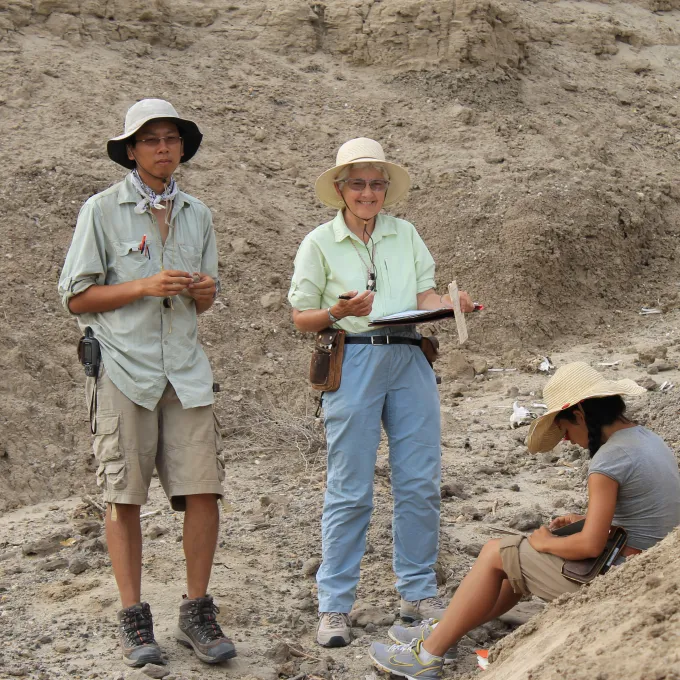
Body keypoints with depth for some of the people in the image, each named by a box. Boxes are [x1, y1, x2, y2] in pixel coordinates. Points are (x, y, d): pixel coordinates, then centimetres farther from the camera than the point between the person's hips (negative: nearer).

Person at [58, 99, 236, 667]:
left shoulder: (197, 214, 14)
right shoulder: (102, 210, 0)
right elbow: (76, 297, -2)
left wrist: (204, 290, -2)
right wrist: (145, 287, -13)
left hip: (186, 369, 4)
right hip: (123, 366, -3)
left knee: (203, 489, -3)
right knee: (125, 495, 0)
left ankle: (197, 613, 9)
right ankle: (133, 618, 10)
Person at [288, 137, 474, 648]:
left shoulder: (406, 234, 15)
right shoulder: (320, 242, 5)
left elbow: (425, 295, 10)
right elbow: (301, 317, 4)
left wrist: (450, 304, -12)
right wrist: (338, 312, -15)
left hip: (409, 360, 4)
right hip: (353, 361, -3)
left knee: (420, 483, 3)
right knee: (350, 489, -3)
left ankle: (419, 594, 17)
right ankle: (334, 607, 5)